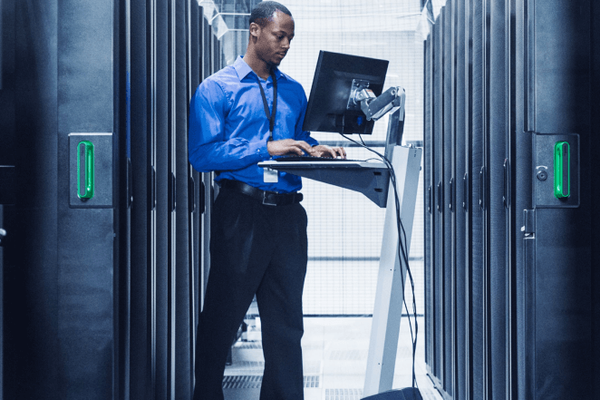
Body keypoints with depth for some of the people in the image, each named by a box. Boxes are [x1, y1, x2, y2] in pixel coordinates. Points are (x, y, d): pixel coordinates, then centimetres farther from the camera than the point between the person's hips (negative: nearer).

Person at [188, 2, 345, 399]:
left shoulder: (294, 91, 17)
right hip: (241, 212, -5)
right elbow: (202, 154, -11)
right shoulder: (216, 89, -1)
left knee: (286, 320, 6)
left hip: (287, 213, 5)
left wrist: (317, 150, -2)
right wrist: (267, 149, -17)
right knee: (223, 317, 3)